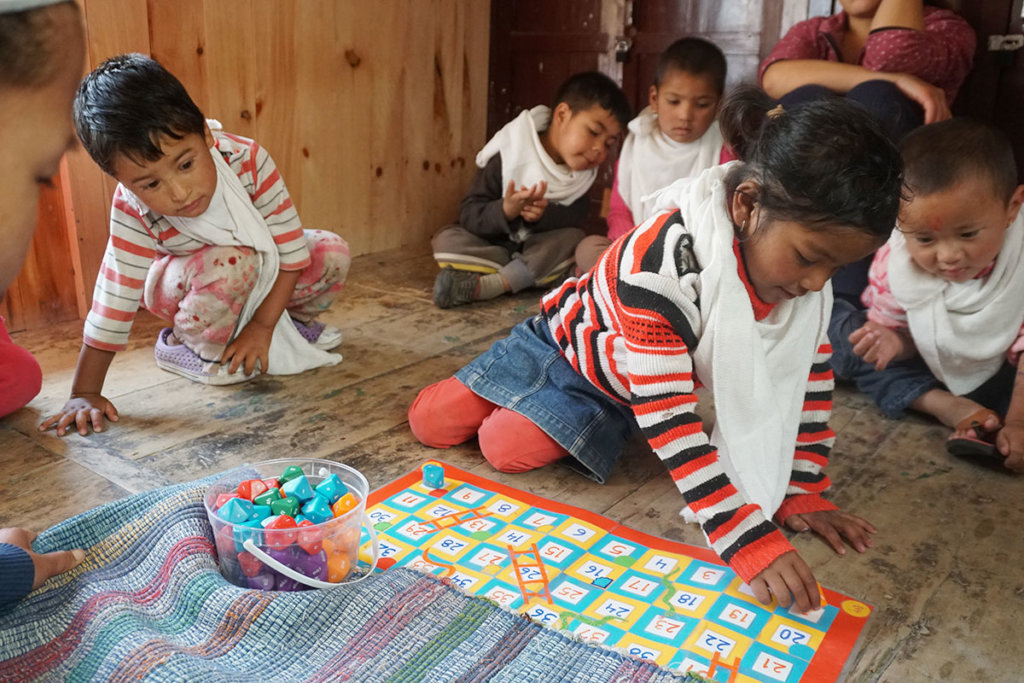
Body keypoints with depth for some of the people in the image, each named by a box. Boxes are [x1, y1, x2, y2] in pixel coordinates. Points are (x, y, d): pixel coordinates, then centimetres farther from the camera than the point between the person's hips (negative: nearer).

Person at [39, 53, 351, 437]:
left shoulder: (247, 160, -32)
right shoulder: (132, 214, -31)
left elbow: (290, 246, -24)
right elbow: (114, 299, -28)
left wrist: (263, 325, -22)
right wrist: (85, 393, -27)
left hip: (266, 274, 3)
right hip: (183, 289, -2)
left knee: (333, 254, -20)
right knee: (230, 263, -36)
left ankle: (289, 320, 9)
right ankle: (195, 347, -8)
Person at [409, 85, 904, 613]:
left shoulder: (804, 272, -22)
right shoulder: (663, 260, -43)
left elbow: (809, 378, -9)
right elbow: (667, 415, -45)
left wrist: (802, 490, -13)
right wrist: (748, 540, -48)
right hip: (563, 338, -3)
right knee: (431, 424, -2)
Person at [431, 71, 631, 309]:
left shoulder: (584, 173, -3)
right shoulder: (507, 157, -17)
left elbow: (575, 216, -15)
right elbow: (469, 214, -20)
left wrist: (545, 215, -36)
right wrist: (505, 211, -40)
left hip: (539, 250, 3)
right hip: (492, 246, -2)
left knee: (573, 237, -25)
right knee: (448, 239, -23)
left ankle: (481, 286, -35)